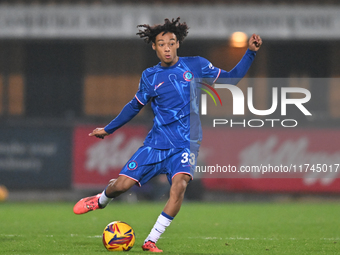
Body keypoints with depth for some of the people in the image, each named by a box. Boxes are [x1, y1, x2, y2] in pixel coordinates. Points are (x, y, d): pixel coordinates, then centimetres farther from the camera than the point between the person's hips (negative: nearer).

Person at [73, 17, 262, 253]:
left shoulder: (195, 66, 1)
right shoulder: (150, 77, 5)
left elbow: (230, 78, 4)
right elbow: (135, 106, 20)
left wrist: (250, 53, -6)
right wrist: (108, 129, 26)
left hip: (185, 144, -2)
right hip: (156, 143, 2)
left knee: (180, 184, -30)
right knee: (122, 184, -6)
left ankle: (151, 241, -22)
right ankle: (101, 200, 33)